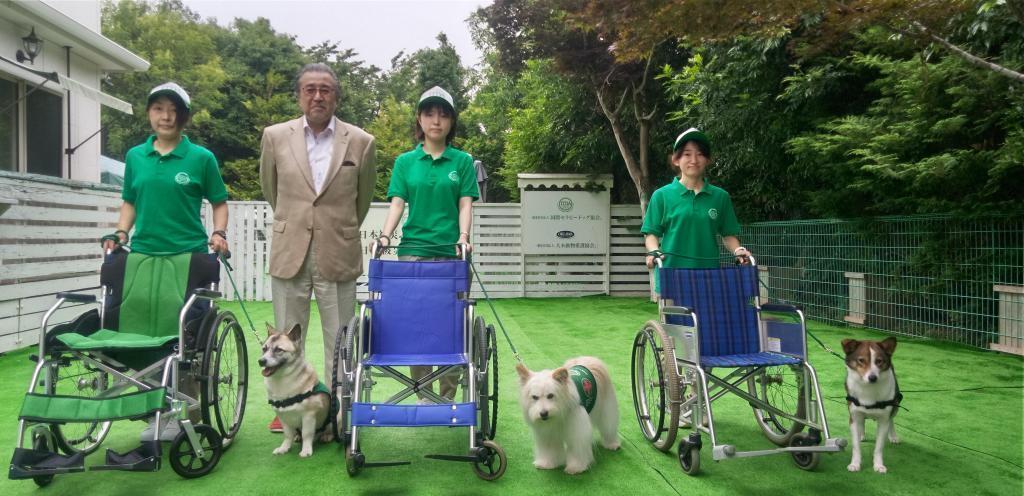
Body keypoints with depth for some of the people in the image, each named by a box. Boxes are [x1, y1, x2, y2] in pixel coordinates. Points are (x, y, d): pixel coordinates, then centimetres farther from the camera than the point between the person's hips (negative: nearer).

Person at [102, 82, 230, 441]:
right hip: (144, 254, 3)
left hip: (189, 256, -3)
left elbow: (219, 202, 5)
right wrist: (120, 233, 2)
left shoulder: (201, 157, 0)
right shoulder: (135, 156, 10)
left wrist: (219, 233, -11)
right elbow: (130, 203, 18)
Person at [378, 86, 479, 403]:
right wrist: (385, 235, -12)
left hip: (451, 252, -1)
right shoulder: (405, 162, 11)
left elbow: (465, 204, 2)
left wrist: (463, 237, -14)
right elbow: (397, 203, 4)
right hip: (414, 249, 1)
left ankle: (448, 397, 11)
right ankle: (423, 394, 14)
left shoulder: (462, 161, 8)